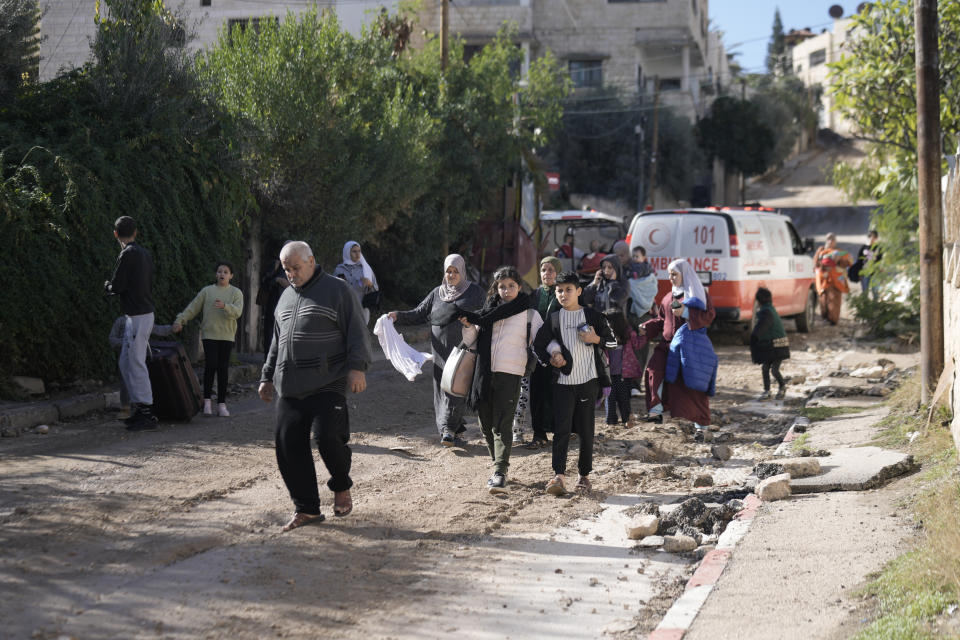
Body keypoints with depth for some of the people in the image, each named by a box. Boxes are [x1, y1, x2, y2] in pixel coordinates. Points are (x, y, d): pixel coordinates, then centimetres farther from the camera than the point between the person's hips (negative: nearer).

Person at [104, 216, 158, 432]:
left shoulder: (128, 254, -13)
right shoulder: (144, 253, 14)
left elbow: (117, 287, -15)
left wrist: (107, 285, 8)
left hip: (138, 317, -9)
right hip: (143, 313, 9)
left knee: (136, 364, -8)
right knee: (125, 363, 15)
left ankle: (147, 415, -8)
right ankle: (138, 408, 16)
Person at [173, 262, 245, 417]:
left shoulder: (236, 293, 8)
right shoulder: (207, 291, 10)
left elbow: (237, 311, -8)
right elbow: (192, 308, 12)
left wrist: (224, 306, -26)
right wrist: (180, 320, 3)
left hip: (227, 336, 1)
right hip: (209, 334, 0)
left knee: (223, 368, 0)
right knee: (211, 365, -13)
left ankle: (221, 404, 5)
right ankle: (207, 400, -1)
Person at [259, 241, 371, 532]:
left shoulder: (336, 289, 2)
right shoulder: (286, 296, 21)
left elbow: (356, 331, -5)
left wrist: (357, 367, -16)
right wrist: (268, 377, 26)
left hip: (327, 385, -6)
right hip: (289, 389, 6)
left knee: (327, 437, -18)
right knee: (289, 448, 0)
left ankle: (341, 489, 11)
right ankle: (307, 509, 11)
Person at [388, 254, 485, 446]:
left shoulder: (475, 291, 5)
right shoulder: (437, 293, 14)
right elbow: (419, 313, 13)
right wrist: (398, 316, -1)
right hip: (441, 349, 4)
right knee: (442, 388, 2)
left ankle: (449, 431, -17)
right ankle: (455, 430, 10)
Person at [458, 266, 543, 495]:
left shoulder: (530, 315, 6)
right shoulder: (488, 310, 15)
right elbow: (471, 339, 17)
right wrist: (468, 325, -3)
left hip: (510, 374, -4)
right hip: (484, 373, 4)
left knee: (502, 425, -12)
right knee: (486, 424, 9)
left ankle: (500, 473, -16)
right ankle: (498, 465, 24)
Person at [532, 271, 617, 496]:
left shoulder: (593, 316, 4)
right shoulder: (553, 319, 8)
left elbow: (612, 342, 9)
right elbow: (538, 345, 15)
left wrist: (596, 339, -11)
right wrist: (550, 358, -4)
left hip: (588, 380, 0)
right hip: (563, 382, 0)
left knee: (586, 430, 5)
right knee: (561, 428, -10)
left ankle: (584, 474, 16)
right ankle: (559, 475, -15)